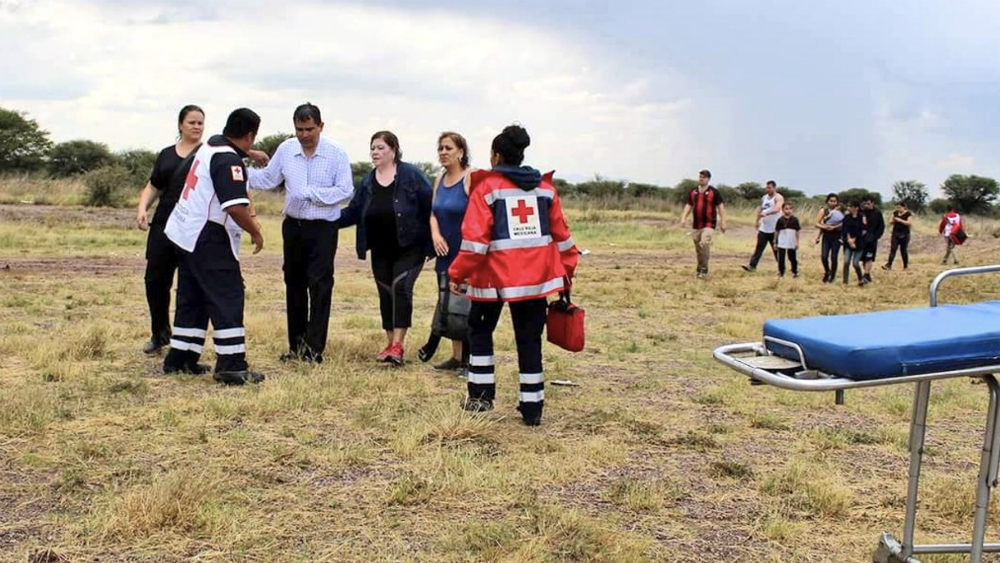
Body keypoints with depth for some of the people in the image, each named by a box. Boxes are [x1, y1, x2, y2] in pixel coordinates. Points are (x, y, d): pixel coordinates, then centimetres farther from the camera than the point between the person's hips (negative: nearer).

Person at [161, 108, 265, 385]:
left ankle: (179, 358, 23)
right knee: (228, 296, -7)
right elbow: (235, 207, -28)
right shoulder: (228, 160, -19)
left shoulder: (211, 146, 10)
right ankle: (231, 366, -9)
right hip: (208, 238, -10)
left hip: (186, 233, 10)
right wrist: (256, 232, -15)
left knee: (192, 296, 17)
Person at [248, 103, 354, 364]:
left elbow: (345, 191, -13)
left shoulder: (336, 153, -10)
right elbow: (267, 179, 7)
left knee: (319, 286, -6)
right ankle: (296, 344, 23)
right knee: (294, 284, 12)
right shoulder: (286, 150, 2)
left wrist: (312, 193, -18)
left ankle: (314, 347, -1)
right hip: (293, 226, 5)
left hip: (323, 229, -5)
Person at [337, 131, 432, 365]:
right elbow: (353, 212, 9)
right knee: (386, 293, 9)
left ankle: (398, 344, -15)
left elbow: (430, 207, -9)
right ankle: (390, 343, 19)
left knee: (401, 287, -17)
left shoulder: (412, 175, -8)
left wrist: (431, 241, -11)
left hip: (409, 247, -6)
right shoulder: (368, 182, 8)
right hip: (381, 251, 6)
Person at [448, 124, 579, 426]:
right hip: (535, 276, 3)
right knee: (529, 339, 8)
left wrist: (457, 274, -4)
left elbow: (475, 238, -10)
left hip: (495, 275, -3)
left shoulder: (486, 187, -4)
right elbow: (561, 234, 12)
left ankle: (481, 394, 17)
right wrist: (567, 271, 21)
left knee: (480, 330, 18)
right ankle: (532, 407, 8)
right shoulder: (545, 187, 9)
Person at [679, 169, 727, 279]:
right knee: (698, 248, 9)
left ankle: (703, 269, -16)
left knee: (704, 243, -22)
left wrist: (723, 222, -8)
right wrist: (684, 218, -1)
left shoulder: (714, 192, -2)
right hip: (696, 225, 5)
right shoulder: (693, 192, 11)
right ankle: (701, 269, 22)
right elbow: (688, 205, 14)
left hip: (709, 224, -5)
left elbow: (721, 207, -2)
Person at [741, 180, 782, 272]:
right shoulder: (764, 198, 12)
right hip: (763, 228, 6)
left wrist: (766, 213, -42)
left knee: (776, 249, 3)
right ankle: (752, 265, -2)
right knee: (759, 247, 1)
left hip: (774, 229, -6)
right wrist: (757, 220, 27)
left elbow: (776, 209, -30)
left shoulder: (778, 198, -11)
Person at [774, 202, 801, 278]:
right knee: (781, 259, 3)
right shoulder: (780, 220, -4)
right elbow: (776, 231, 3)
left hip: (792, 244, 0)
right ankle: (781, 272, 16)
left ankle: (795, 272, 23)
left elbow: (797, 231, 2)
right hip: (781, 243, 0)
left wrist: (797, 242, 1)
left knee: (793, 258, 8)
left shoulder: (795, 220, -3)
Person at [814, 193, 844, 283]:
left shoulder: (840, 211, -1)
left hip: (836, 236, -2)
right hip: (826, 236, 2)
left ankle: (832, 276, 14)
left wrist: (834, 227, -21)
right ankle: (827, 272, 20)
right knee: (824, 256, -8)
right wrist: (824, 226, -13)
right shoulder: (823, 211, 5)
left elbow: (843, 224, -11)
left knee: (833, 257, -2)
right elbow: (817, 223, 3)